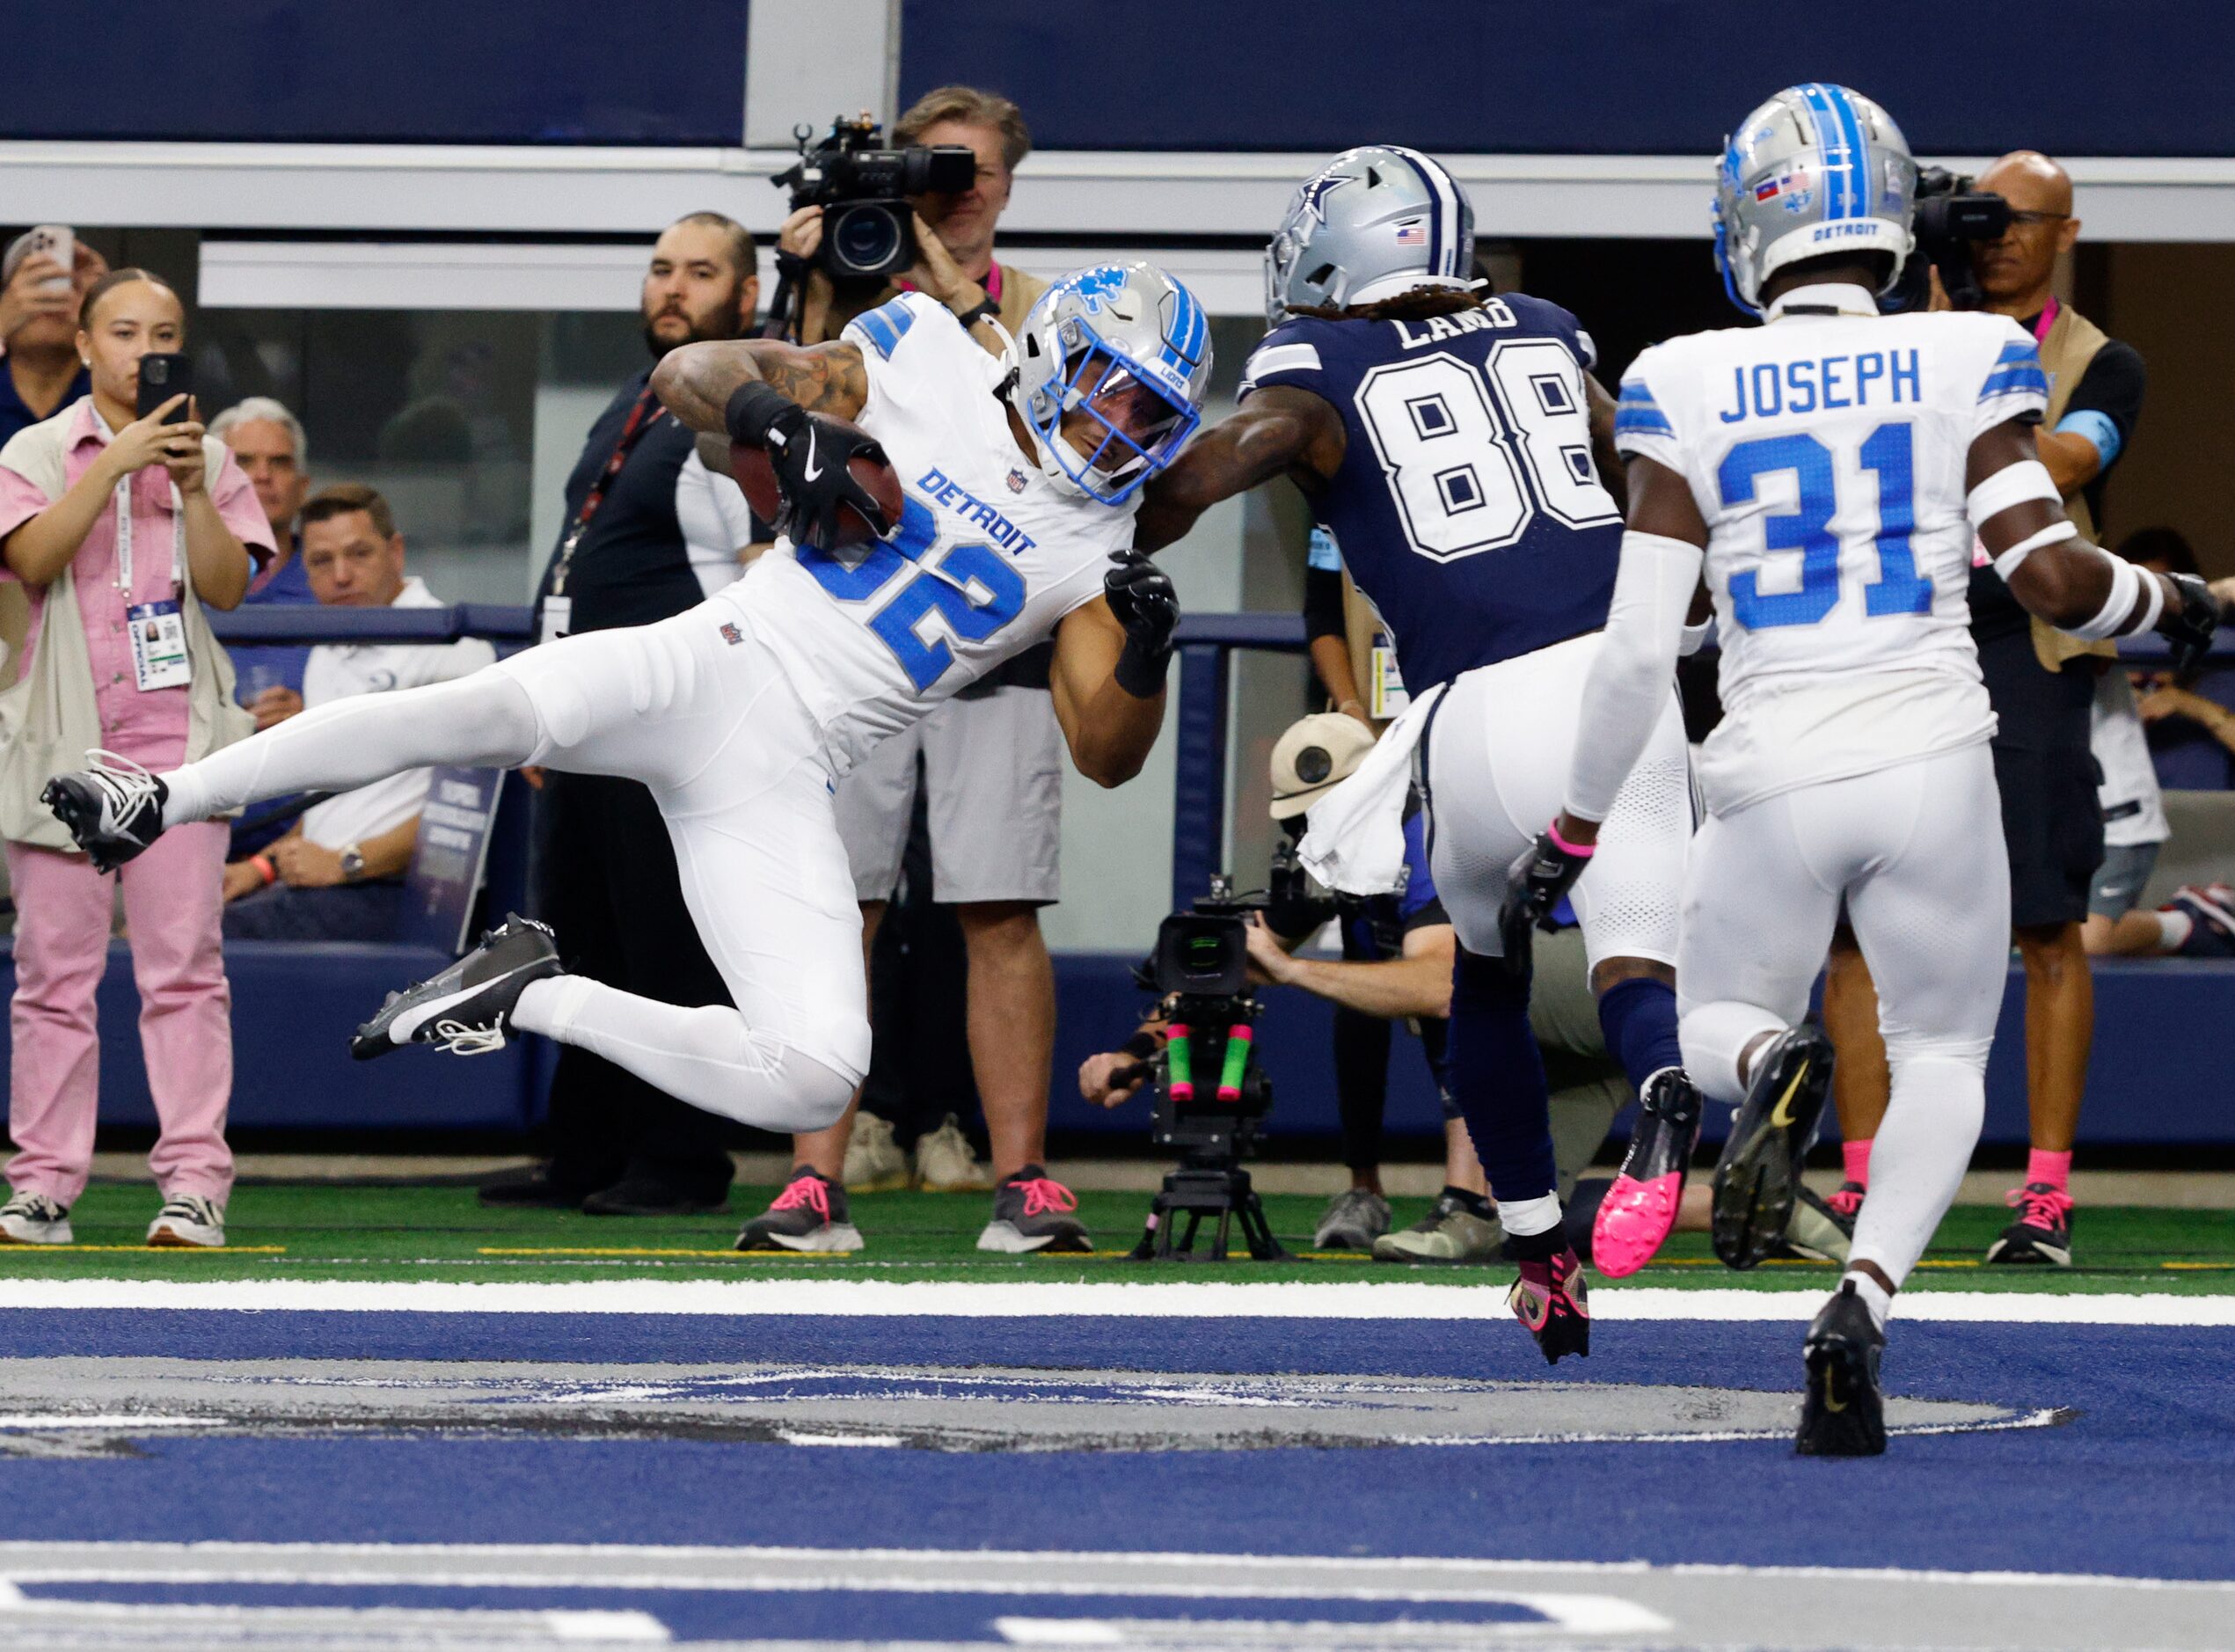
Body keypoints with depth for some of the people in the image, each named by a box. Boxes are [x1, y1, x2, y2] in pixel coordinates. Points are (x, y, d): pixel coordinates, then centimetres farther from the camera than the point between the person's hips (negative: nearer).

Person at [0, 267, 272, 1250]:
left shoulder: (207, 458, 11)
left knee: (182, 964, -6)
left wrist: (192, 490, -11)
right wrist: (116, 465, -16)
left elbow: (226, 586, 2)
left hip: (177, 732, 0)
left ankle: (194, 1184, -8)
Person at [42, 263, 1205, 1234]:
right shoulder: (926, 372, 7)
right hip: (701, 667, -3)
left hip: (782, 780, 3)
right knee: (489, 712, -35)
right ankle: (160, 804, -26)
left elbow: (1106, 753, 7)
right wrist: (771, 415, -16)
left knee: (814, 1081, -17)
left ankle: (534, 1001, -3)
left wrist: (1144, 658, -14)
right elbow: (686, 371, 6)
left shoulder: (1093, 549, 12)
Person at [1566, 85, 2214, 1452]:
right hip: (1933, 758, 0)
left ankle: (1775, 1075, -16)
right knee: (1942, 1055, 18)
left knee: (1722, 1026, 24)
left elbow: (1640, 645, -2)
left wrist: (1577, 826, 10)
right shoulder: (1968, 366, -1)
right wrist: (2173, 607, 12)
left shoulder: (1692, 393, -1)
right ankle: (1862, 1303, -10)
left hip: (1775, 777, 0)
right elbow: (2050, 573, -9)